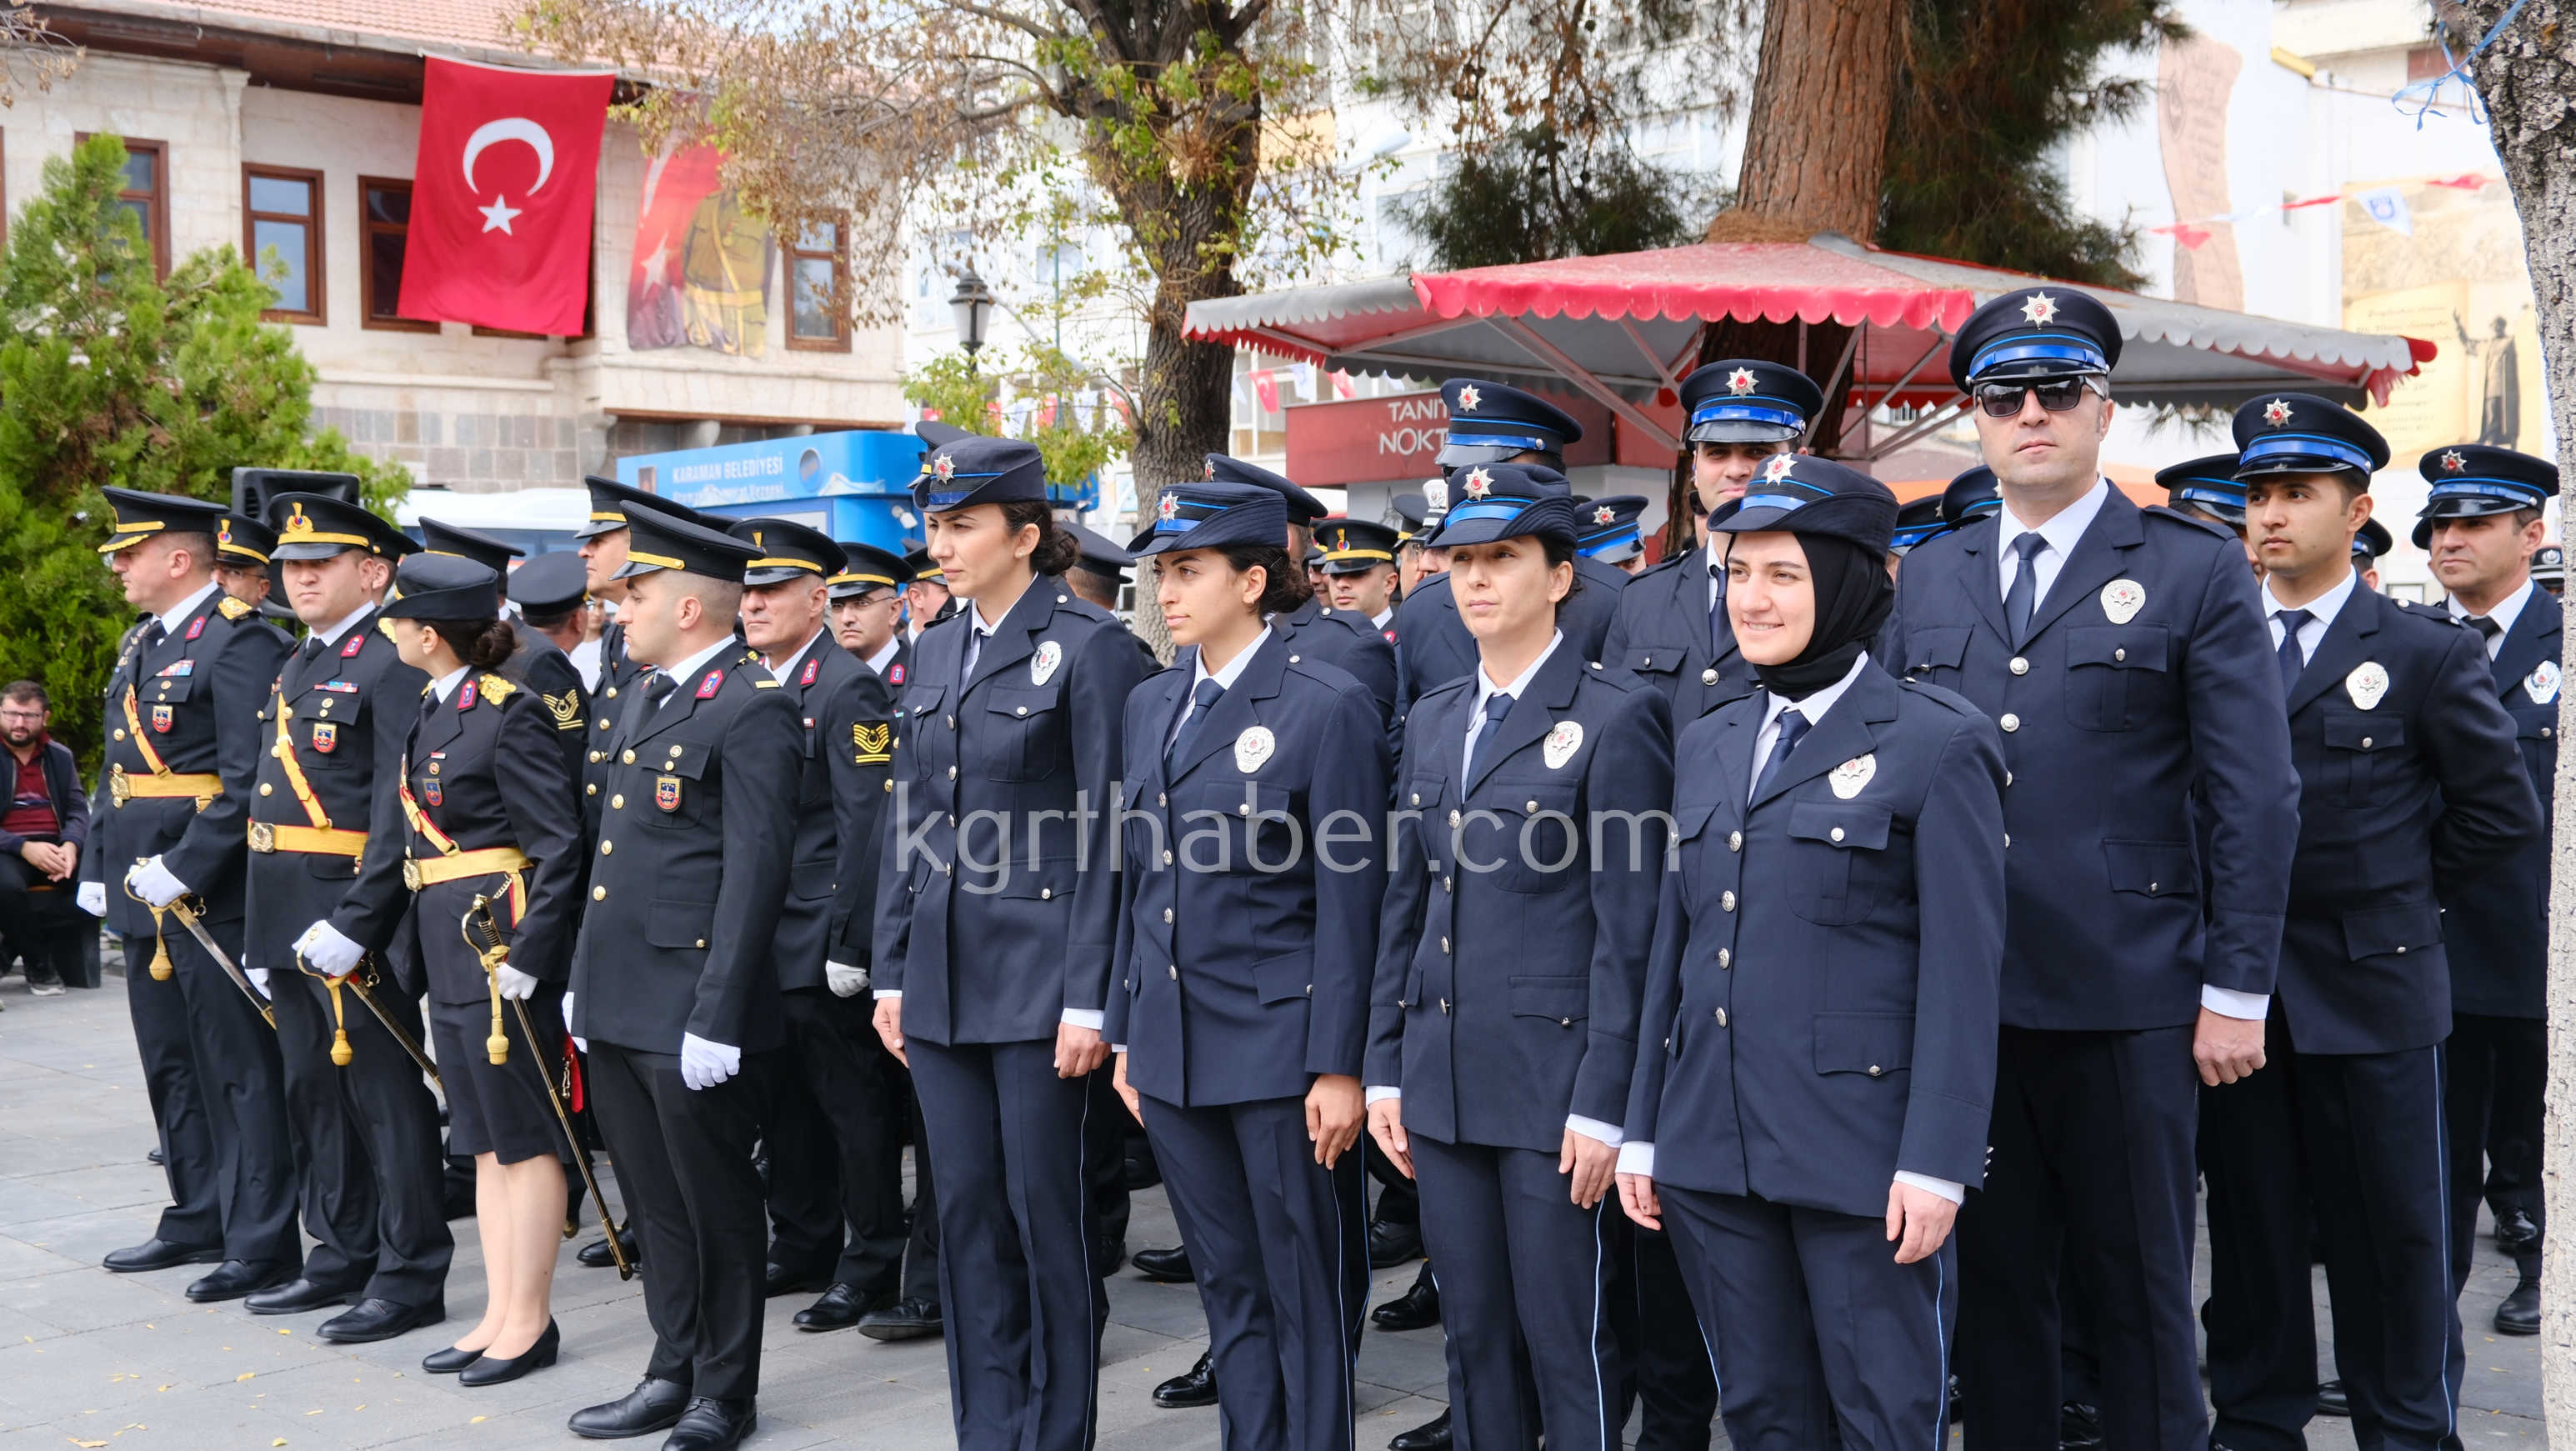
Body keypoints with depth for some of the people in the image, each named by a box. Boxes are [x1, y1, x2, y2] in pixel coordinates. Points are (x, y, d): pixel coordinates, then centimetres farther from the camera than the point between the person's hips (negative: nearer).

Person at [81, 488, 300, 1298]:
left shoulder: (239, 642, -14)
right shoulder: (141, 644, 16)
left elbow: (249, 783, -20)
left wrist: (183, 870, -22)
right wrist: (99, 870, 16)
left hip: (213, 895, -10)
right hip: (147, 897, 10)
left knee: (241, 1071, -3)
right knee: (171, 1066, 16)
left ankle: (262, 1243, 4)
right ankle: (200, 1220, 28)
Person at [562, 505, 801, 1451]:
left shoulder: (752, 710, -14)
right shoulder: (648, 696, 15)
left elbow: (755, 870, -18)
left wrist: (716, 1018, -20)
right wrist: (584, 979, 19)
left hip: (688, 1014, -9)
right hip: (618, 1007, 9)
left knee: (715, 1205, 4)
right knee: (655, 1204, 16)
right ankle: (673, 1373, 27)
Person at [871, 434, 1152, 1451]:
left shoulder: (1090, 645, -8)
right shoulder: (935, 652, 12)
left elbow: (1108, 829, -12)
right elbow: (909, 822, 15)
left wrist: (1089, 997, -15)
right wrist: (892, 973, 11)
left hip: (1038, 976, -6)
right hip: (943, 980, 6)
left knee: (1045, 1207, 1)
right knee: (966, 1210, 11)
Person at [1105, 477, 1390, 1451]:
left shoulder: (1328, 706, -9)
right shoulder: (1151, 705, 11)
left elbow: (1349, 901, -11)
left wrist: (1338, 1067, -14)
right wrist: (1126, 1036, 13)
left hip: (1279, 1045, -6)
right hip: (1174, 1046, 6)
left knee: (1307, 1297, 3)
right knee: (1228, 1289, 15)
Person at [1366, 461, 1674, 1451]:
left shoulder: (1615, 718, -7)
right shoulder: (1432, 721, 13)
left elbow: (1629, 926, -11)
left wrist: (1603, 1104, -14)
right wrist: (1384, 1071, 11)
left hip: (1554, 1081, -6)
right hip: (1443, 1076, 6)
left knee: (1568, 1341, 0)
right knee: (1473, 1332, 13)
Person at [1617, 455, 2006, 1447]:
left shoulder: (1937, 746, -6)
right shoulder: (1707, 745, 13)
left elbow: (1963, 971, -9)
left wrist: (1936, 1161, -14)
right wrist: (1643, 1133, 12)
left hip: (1861, 1149, -6)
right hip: (1714, 1145, 6)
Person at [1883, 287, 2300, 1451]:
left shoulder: (2196, 572, 0)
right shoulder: (1928, 580, 12)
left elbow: (2256, 799, -3)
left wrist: (2237, 992, -7)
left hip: (2126, 1003, -3)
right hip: (1962, 998, 4)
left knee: (2138, 1289, 6)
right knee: (1992, 1284, 11)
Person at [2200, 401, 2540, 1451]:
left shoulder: (2427, 654, -1)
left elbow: (2502, 813, 2)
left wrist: (2396, 889, 3)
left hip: (2368, 987, -3)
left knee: (2392, 1234, 4)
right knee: (2248, 1226, 10)